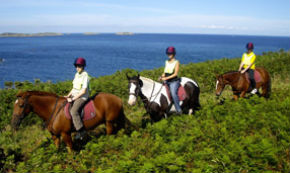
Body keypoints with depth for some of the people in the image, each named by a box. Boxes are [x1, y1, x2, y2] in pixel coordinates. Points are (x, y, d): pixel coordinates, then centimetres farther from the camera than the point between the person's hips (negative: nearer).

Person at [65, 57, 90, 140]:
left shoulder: (85, 76, -13)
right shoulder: (76, 74, 13)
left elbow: (83, 91, -17)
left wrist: (73, 98, -17)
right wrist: (68, 95, 5)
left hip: (82, 97, -9)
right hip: (74, 95, 9)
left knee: (73, 111, -29)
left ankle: (81, 131, -24)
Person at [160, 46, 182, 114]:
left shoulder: (176, 62, -3)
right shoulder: (166, 62, 14)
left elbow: (175, 74, -10)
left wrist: (167, 78, -18)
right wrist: (162, 76, -1)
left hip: (174, 81, -6)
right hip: (166, 81, 7)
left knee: (173, 93, -28)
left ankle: (178, 110, -19)